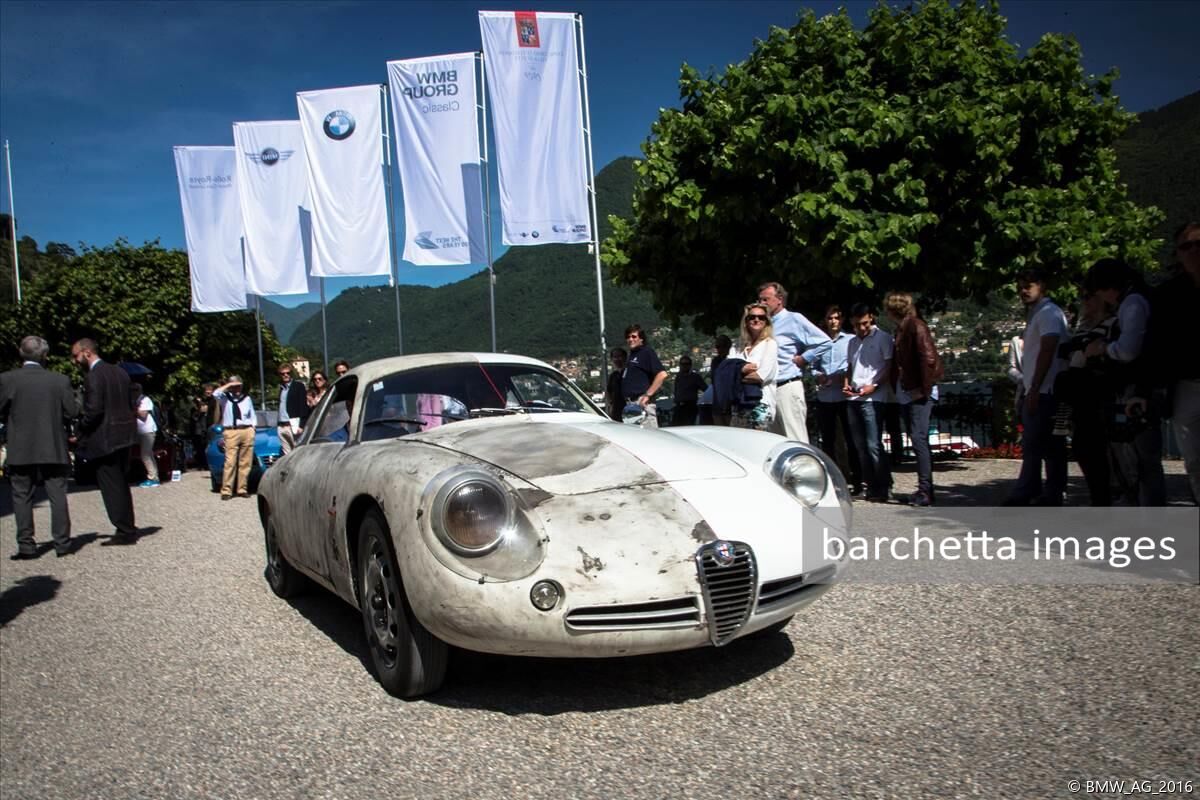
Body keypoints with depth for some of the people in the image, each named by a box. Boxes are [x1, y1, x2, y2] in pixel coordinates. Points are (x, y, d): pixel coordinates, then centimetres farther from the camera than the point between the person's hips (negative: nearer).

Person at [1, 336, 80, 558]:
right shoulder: (60, 380, -4)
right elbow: (72, 412, -3)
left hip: (20, 450, -1)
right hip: (53, 450, 1)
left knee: (22, 498, 8)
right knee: (58, 496, 7)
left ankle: (26, 545, 7)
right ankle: (62, 542, 9)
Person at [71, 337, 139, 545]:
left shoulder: (93, 376, -14)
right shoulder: (119, 372, 12)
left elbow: (93, 410, -20)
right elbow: (130, 404, 15)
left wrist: (80, 429, -7)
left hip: (105, 439, -9)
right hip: (124, 436, 9)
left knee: (111, 486, -1)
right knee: (121, 484, 17)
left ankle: (124, 532, 2)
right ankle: (128, 530, 22)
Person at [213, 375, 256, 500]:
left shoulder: (247, 398, 17)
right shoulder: (225, 397, 10)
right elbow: (216, 394, -12)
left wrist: (252, 427, 9)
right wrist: (228, 385, -2)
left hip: (247, 431, 3)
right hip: (231, 432, -3)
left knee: (245, 462, 1)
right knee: (230, 462, -10)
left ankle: (242, 489, 7)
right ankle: (226, 491, -10)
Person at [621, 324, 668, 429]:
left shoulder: (647, 352, -7)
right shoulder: (632, 354, 20)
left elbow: (662, 374, -19)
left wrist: (647, 395, -20)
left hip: (643, 403, -10)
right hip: (631, 403, 10)